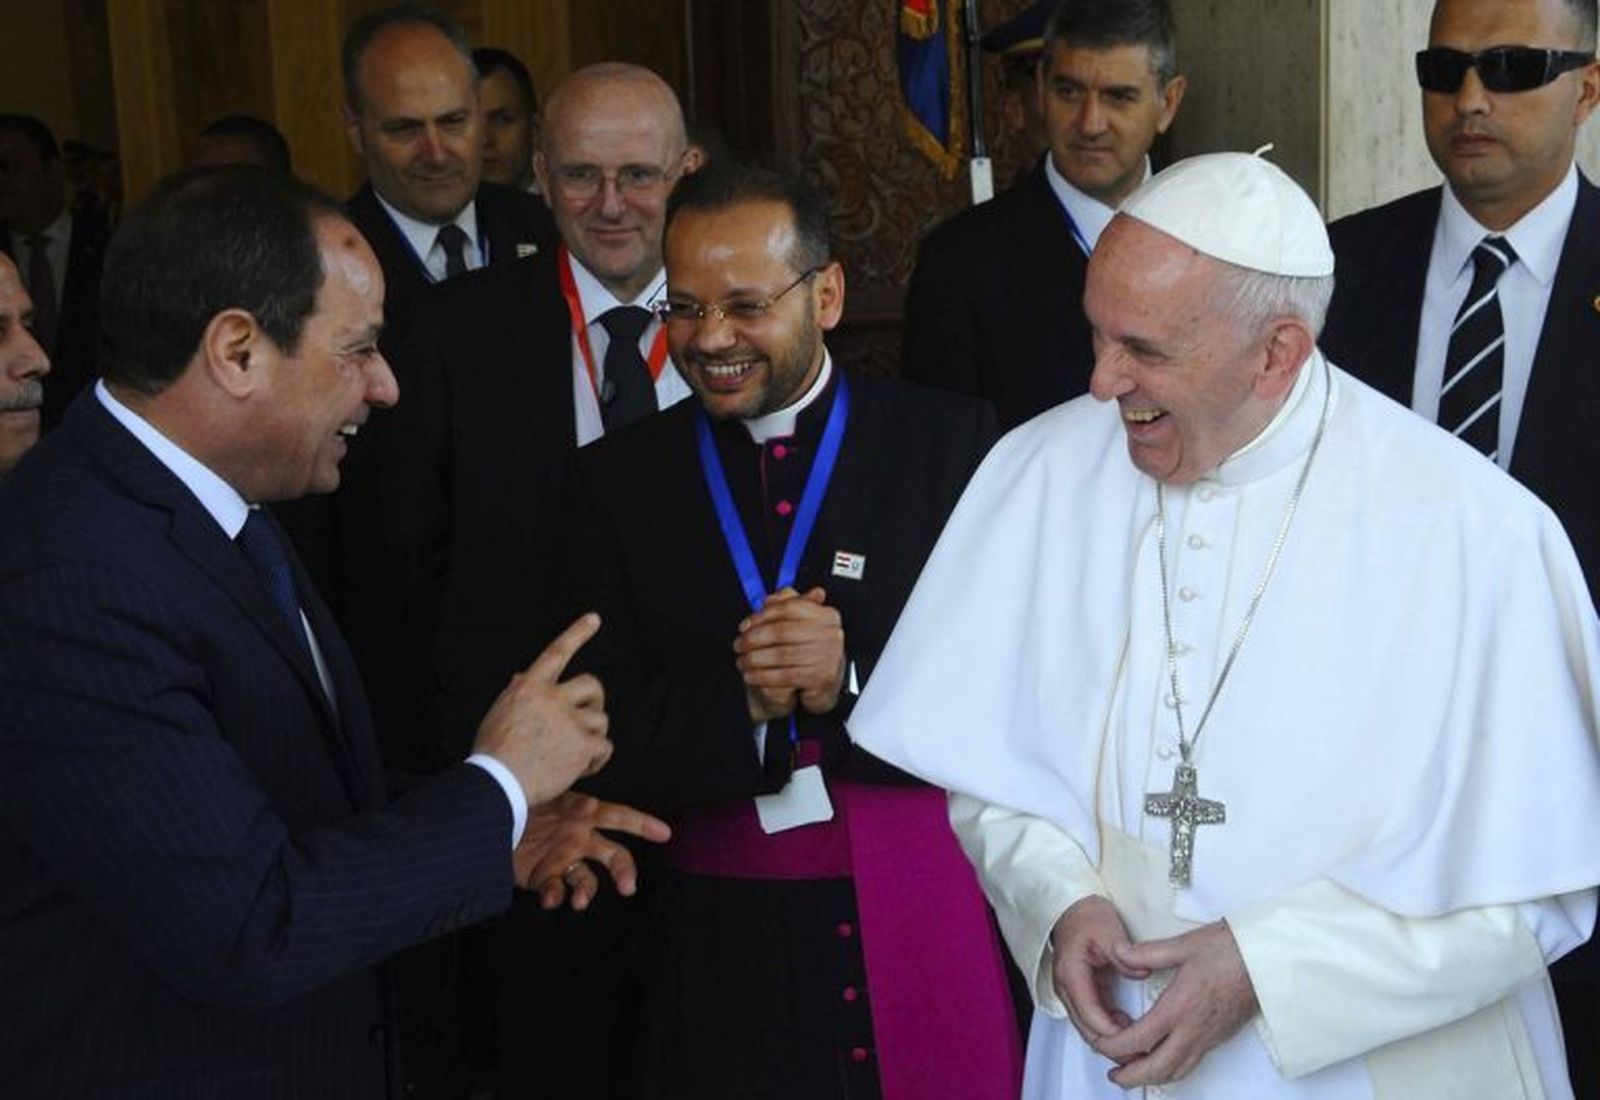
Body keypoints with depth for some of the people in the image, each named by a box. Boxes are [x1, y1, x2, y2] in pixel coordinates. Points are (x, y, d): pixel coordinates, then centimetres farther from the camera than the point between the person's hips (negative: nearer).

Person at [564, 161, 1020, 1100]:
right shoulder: (621, 477, 2)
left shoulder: (952, 442, -3)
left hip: (931, 925, -1)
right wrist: (742, 703, -19)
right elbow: (617, 742, -2)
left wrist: (849, 684, -20)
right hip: (731, 944, 1)